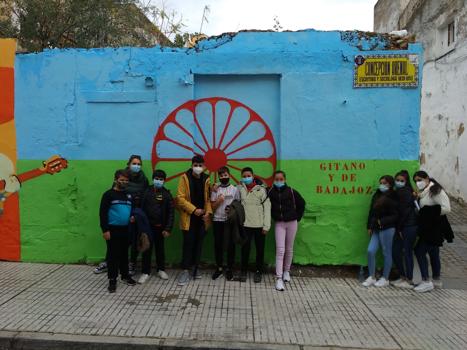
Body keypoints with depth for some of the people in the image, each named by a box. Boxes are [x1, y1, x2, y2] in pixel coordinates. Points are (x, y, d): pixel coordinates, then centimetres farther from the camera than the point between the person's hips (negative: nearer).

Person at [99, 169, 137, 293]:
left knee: (124, 253, 15)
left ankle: (125, 275, 28)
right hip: (113, 230, -5)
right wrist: (105, 230, -14)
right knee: (113, 254, 1)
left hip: (126, 229, 5)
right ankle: (112, 279, 11)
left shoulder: (129, 195, 11)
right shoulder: (109, 194, -5)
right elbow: (103, 213, -9)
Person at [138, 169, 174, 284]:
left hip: (160, 227, 0)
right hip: (148, 226, 0)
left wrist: (168, 229, -9)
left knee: (160, 249, 13)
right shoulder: (147, 192, -1)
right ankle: (145, 272, 14)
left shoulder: (167, 194, -1)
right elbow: (142, 209, -1)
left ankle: (161, 269, 27)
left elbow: (170, 213, -3)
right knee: (147, 249, 4)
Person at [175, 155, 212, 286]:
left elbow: (208, 198, 10)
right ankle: (186, 270, 8)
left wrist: (208, 212, -6)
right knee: (188, 243, -2)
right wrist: (193, 209, -16)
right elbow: (180, 198, -10)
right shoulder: (185, 178, -6)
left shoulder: (206, 179, 5)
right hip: (189, 217, -4)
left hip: (202, 217, 4)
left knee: (198, 244, 10)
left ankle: (194, 268, 23)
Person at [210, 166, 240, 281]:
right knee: (218, 244, 6)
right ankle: (219, 267, 19)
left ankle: (229, 269, 15)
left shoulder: (235, 189, 4)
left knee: (230, 245, 2)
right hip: (217, 220, 1)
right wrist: (218, 201, -13)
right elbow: (212, 207, 3)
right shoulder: (215, 189, 5)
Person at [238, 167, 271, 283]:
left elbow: (267, 208, -5)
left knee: (260, 249, 9)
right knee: (245, 249, 8)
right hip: (245, 225, 1)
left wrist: (266, 225, -9)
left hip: (259, 225, -1)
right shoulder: (240, 189, 0)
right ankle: (243, 271, 24)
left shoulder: (261, 189, -6)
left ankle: (259, 271, 25)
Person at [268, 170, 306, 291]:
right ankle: (279, 278, -6)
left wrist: (298, 217, 5)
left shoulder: (291, 191, -5)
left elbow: (301, 203, 5)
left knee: (289, 249, 11)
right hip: (279, 223, -1)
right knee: (280, 250, -7)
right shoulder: (271, 192, -5)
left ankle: (286, 271, 31)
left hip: (292, 223, 1)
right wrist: (273, 217, -2)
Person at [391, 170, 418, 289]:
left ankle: (409, 281, 10)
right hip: (401, 227, 8)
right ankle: (402, 276, 24)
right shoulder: (397, 192, 14)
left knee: (407, 252, -1)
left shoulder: (406, 192, -10)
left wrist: (400, 228, -11)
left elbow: (405, 211, -14)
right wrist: (398, 228, 6)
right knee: (395, 251, 10)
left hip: (409, 227, -8)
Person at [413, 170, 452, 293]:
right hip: (428, 228, 9)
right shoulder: (423, 193, 15)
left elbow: (446, 208, -17)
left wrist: (429, 211, -14)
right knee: (433, 253, 16)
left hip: (434, 228, -9)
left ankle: (426, 281, -6)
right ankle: (437, 280, 28)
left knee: (419, 251, -11)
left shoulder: (436, 190, -12)